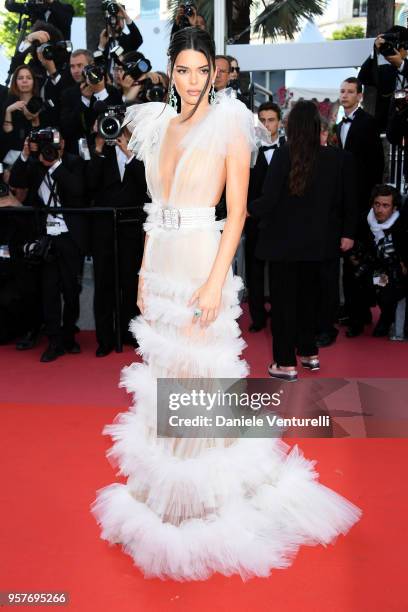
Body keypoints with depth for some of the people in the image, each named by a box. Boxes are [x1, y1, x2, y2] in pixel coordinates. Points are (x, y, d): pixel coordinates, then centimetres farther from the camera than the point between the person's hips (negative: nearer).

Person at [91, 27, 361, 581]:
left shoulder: (228, 124, -4)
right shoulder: (160, 127, 13)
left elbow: (237, 212, -10)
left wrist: (215, 283, -17)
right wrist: (145, 275, 12)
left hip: (201, 263, -6)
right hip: (161, 266, 6)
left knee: (199, 377, 0)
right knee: (163, 378, 13)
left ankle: (206, 500, 19)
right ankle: (164, 492, 32)